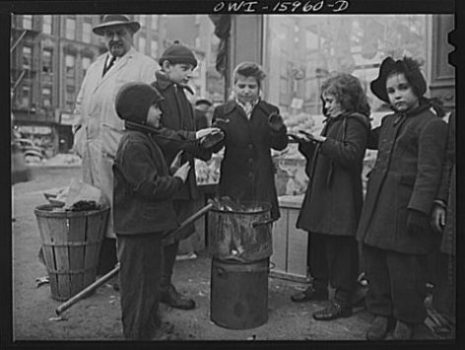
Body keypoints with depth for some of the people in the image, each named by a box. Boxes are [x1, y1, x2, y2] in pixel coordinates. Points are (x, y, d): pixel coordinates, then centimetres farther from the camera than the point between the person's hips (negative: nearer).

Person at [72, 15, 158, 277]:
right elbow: (81, 105, 29)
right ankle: (100, 269, 21)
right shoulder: (94, 67, 24)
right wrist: (80, 135, 16)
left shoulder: (146, 67, 1)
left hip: (122, 152, -7)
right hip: (92, 152, 7)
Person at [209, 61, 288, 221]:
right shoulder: (222, 112, 5)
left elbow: (280, 145, 4)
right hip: (233, 183, -1)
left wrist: (278, 130, -16)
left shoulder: (270, 112, 8)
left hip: (262, 184, 1)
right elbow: (214, 148, 1)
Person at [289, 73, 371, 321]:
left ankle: (343, 300, 6)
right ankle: (319, 285, 30)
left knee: (341, 246, -4)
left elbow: (351, 154, -21)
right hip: (321, 192, 9)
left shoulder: (355, 123, -7)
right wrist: (308, 144, 6)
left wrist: (325, 142, -23)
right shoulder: (331, 122, 20)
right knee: (318, 240, 15)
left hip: (342, 196, -9)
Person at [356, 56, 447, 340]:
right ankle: (382, 314, 30)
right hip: (377, 207, 8)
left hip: (405, 209, -7)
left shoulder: (432, 124, -8)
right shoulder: (389, 122, 15)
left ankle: (407, 321, 24)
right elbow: (370, 140, 36)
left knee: (404, 269, 3)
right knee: (375, 264, 13)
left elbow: (429, 172, -14)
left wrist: (417, 210, -20)